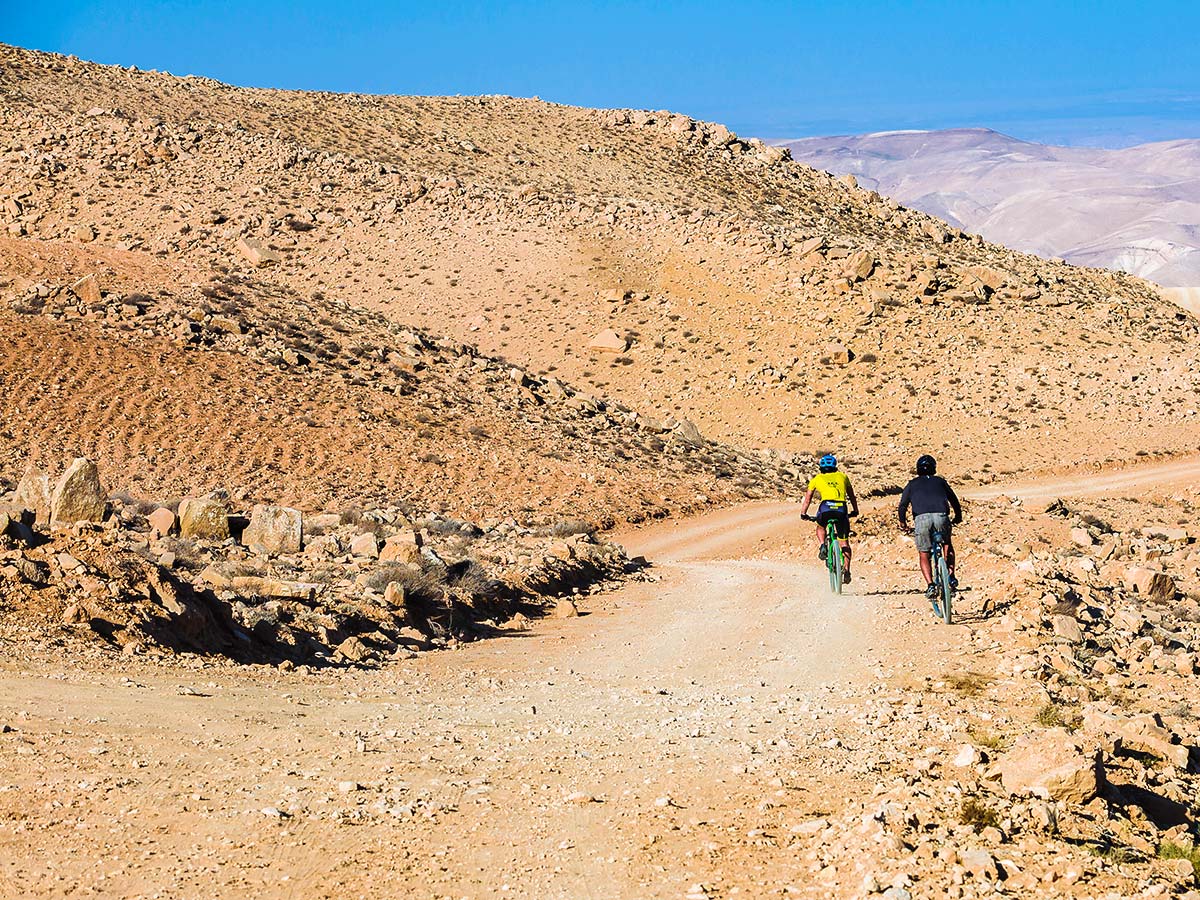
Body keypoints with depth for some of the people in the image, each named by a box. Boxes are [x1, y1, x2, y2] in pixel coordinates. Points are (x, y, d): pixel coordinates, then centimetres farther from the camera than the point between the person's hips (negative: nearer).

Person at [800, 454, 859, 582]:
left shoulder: (817, 479, 23)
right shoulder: (842, 476, 27)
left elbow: (808, 498, 27)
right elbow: (851, 495, 36)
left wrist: (803, 513, 37)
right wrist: (855, 510, 46)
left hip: (826, 508, -1)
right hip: (841, 509, 1)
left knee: (820, 527, 33)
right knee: (844, 542, 12)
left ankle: (823, 546, 6)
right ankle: (846, 570, -1)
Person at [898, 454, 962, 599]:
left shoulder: (912, 484, 23)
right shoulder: (940, 481, 27)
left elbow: (903, 505, 14)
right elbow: (953, 499, 26)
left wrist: (903, 523, 26)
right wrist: (958, 516, 40)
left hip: (921, 518, -1)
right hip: (941, 516, 1)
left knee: (924, 555, 10)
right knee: (947, 545, 28)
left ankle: (930, 585, -8)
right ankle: (951, 576, 14)